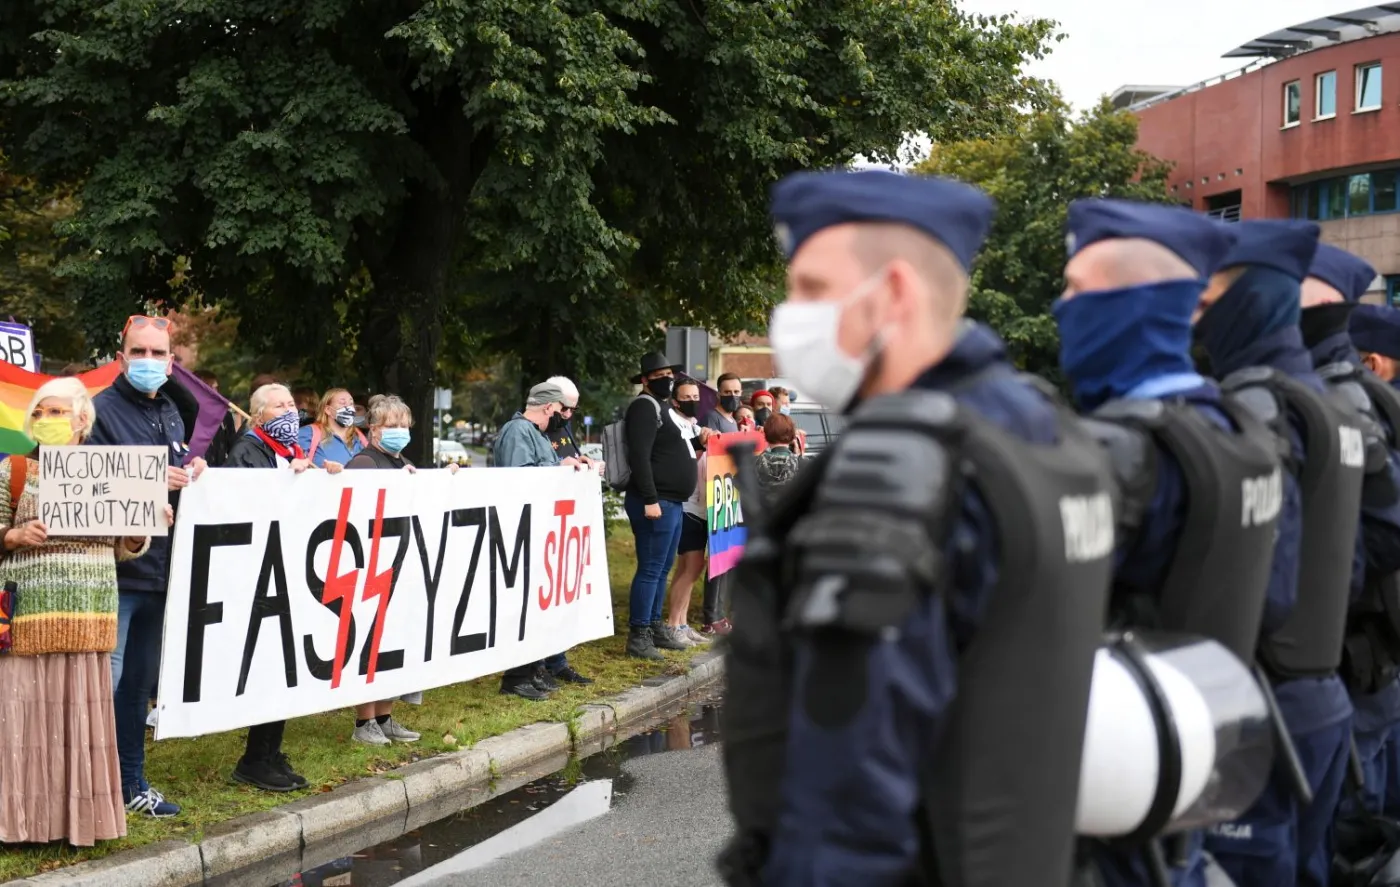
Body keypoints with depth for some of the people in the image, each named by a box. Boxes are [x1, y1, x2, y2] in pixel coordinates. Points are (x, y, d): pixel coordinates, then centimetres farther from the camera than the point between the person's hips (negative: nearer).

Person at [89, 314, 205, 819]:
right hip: (112, 569, -8)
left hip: (158, 567, 8)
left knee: (139, 681, 15)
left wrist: (191, 474, 4)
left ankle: (131, 783, 25)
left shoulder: (170, 414, 15)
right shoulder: (102, 410, -9)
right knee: (105, 680, -10)